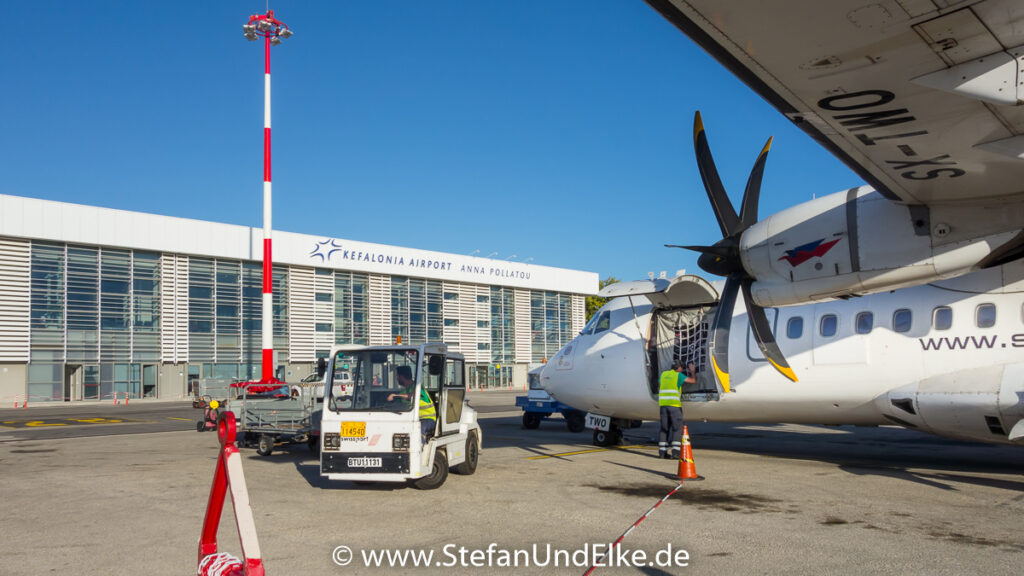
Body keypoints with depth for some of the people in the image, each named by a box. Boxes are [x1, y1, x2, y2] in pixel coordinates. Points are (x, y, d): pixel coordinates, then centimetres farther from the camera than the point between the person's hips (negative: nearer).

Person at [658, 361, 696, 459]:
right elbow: (693, 380, 3)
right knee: (677, 428, -1)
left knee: (664, 428, 10)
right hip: (674, 404, -5)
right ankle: (675, 452, -9)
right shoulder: (678, 375, 1)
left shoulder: (663, 374, 16)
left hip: (663, 404, 5)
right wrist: (692, 371, 19)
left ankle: (662, 452, 8)